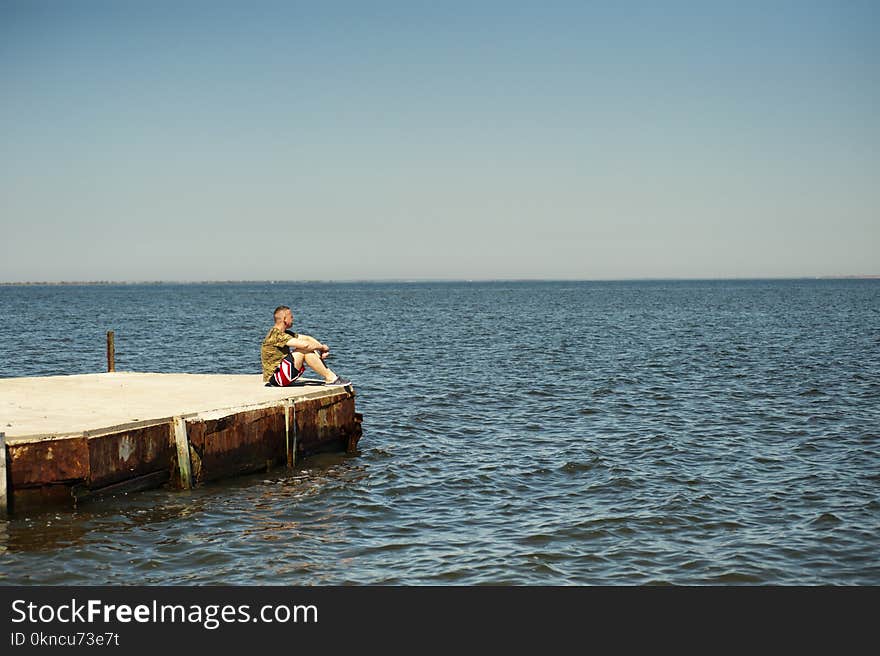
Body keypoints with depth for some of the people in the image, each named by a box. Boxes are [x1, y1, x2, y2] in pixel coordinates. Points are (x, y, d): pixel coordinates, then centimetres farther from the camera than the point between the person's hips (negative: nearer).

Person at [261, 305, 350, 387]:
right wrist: (322, 347, -9)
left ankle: (331, 376, -3)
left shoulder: (284, 333, 14)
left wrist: (322, 348, -2)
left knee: (309, 351, 3)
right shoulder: (276, 335, -18)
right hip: (274, 377, -10)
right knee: (304, 350, -19)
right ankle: (330, 378, -14)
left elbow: (307, 338, 13)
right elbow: (304, 344, -24)